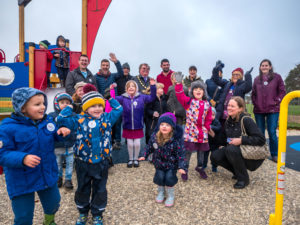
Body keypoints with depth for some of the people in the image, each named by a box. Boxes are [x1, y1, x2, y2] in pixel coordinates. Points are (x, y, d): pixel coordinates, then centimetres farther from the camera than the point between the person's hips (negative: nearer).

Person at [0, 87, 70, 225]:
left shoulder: (47, 121, -4)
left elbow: (56, 138, 11)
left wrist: (63, 132, -12)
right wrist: (23, 158, -36)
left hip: (48, 176, 5)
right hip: (21, 182, -4)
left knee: (53, 203, 25)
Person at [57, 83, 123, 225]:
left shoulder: (107, 118, -2)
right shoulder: (79, 120, -6)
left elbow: (119, 109, 8)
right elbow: (61, 118, -7)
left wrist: (109, 98, 9)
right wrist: (70, 105, -3)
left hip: (101, 163, 1)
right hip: (83, 163, 0)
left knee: (100, 190, 15)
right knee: (83, 189, 20)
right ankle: (83, 212, 44)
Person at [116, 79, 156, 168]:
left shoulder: (141, 97, -2)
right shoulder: (123, 98, -3)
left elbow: (151, 98, -1)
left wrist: (153, 86, -9)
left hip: (138, 126, 0)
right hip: (127, 126, 0)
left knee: (137, 143, 8)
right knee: (130, 144, 10)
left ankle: (136, 159, 32)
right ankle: (130, 159, 33)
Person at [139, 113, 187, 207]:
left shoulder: (177, 139, -25)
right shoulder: (154, 137, -15)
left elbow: (181, 154, -21)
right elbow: (149, 147, 4)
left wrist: (181, 167, -27)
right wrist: (145, 156, 4)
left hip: (172, 164, -2)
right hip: (159, 163, 3)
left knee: (169, 178, -9)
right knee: (159, 177, -3)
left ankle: (170, 195, 21)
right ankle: (161, 192, 30)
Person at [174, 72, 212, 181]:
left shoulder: (207, 104, 8)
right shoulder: (189, 101, -2)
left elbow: (208, 118, 13)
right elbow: (180, 96, -17)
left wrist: (207, 127, 4)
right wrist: (179, 83, -25)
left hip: (202, 132, 4)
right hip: (190, 131, -4)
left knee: (201, 150, 18)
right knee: (188, 151, 1)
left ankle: (200, 167, 40)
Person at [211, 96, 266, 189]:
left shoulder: (246, 120, -18)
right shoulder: (228, 121, 4)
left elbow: (261, 139, -22)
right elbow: (227, 139, 16)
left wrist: (241, 140, -27)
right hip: (236, 150, 7)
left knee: (231, 149, -34)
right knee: (215, 156, -11)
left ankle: (243, 178, -12)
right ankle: (238, 172, 10)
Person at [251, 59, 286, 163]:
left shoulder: (277, 77, 3)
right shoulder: (257, 79, 10)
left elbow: (282, 91, 3)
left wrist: (276, 102, -6)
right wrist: (255, 103, 1)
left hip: (273, 110, -2)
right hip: (259, 110, 3)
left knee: (272, 132, -3)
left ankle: (274, 155, 13)